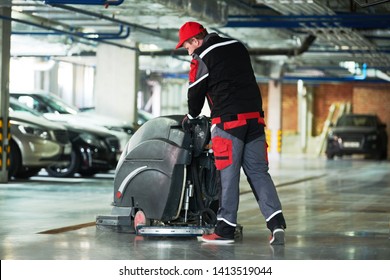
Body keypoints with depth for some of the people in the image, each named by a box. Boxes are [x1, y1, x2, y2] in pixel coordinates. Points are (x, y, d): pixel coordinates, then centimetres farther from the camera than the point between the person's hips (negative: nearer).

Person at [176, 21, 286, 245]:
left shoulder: (202, 57, -2)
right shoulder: (238, 46, 18)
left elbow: (196, 92, 4)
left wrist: (191, 116, 24)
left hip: (228, 120, -6)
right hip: (255, 117, 6)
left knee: (229, 174, -1)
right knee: (258, 171, 6)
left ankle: (226, 229, 2)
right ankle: (276, 222, -7)